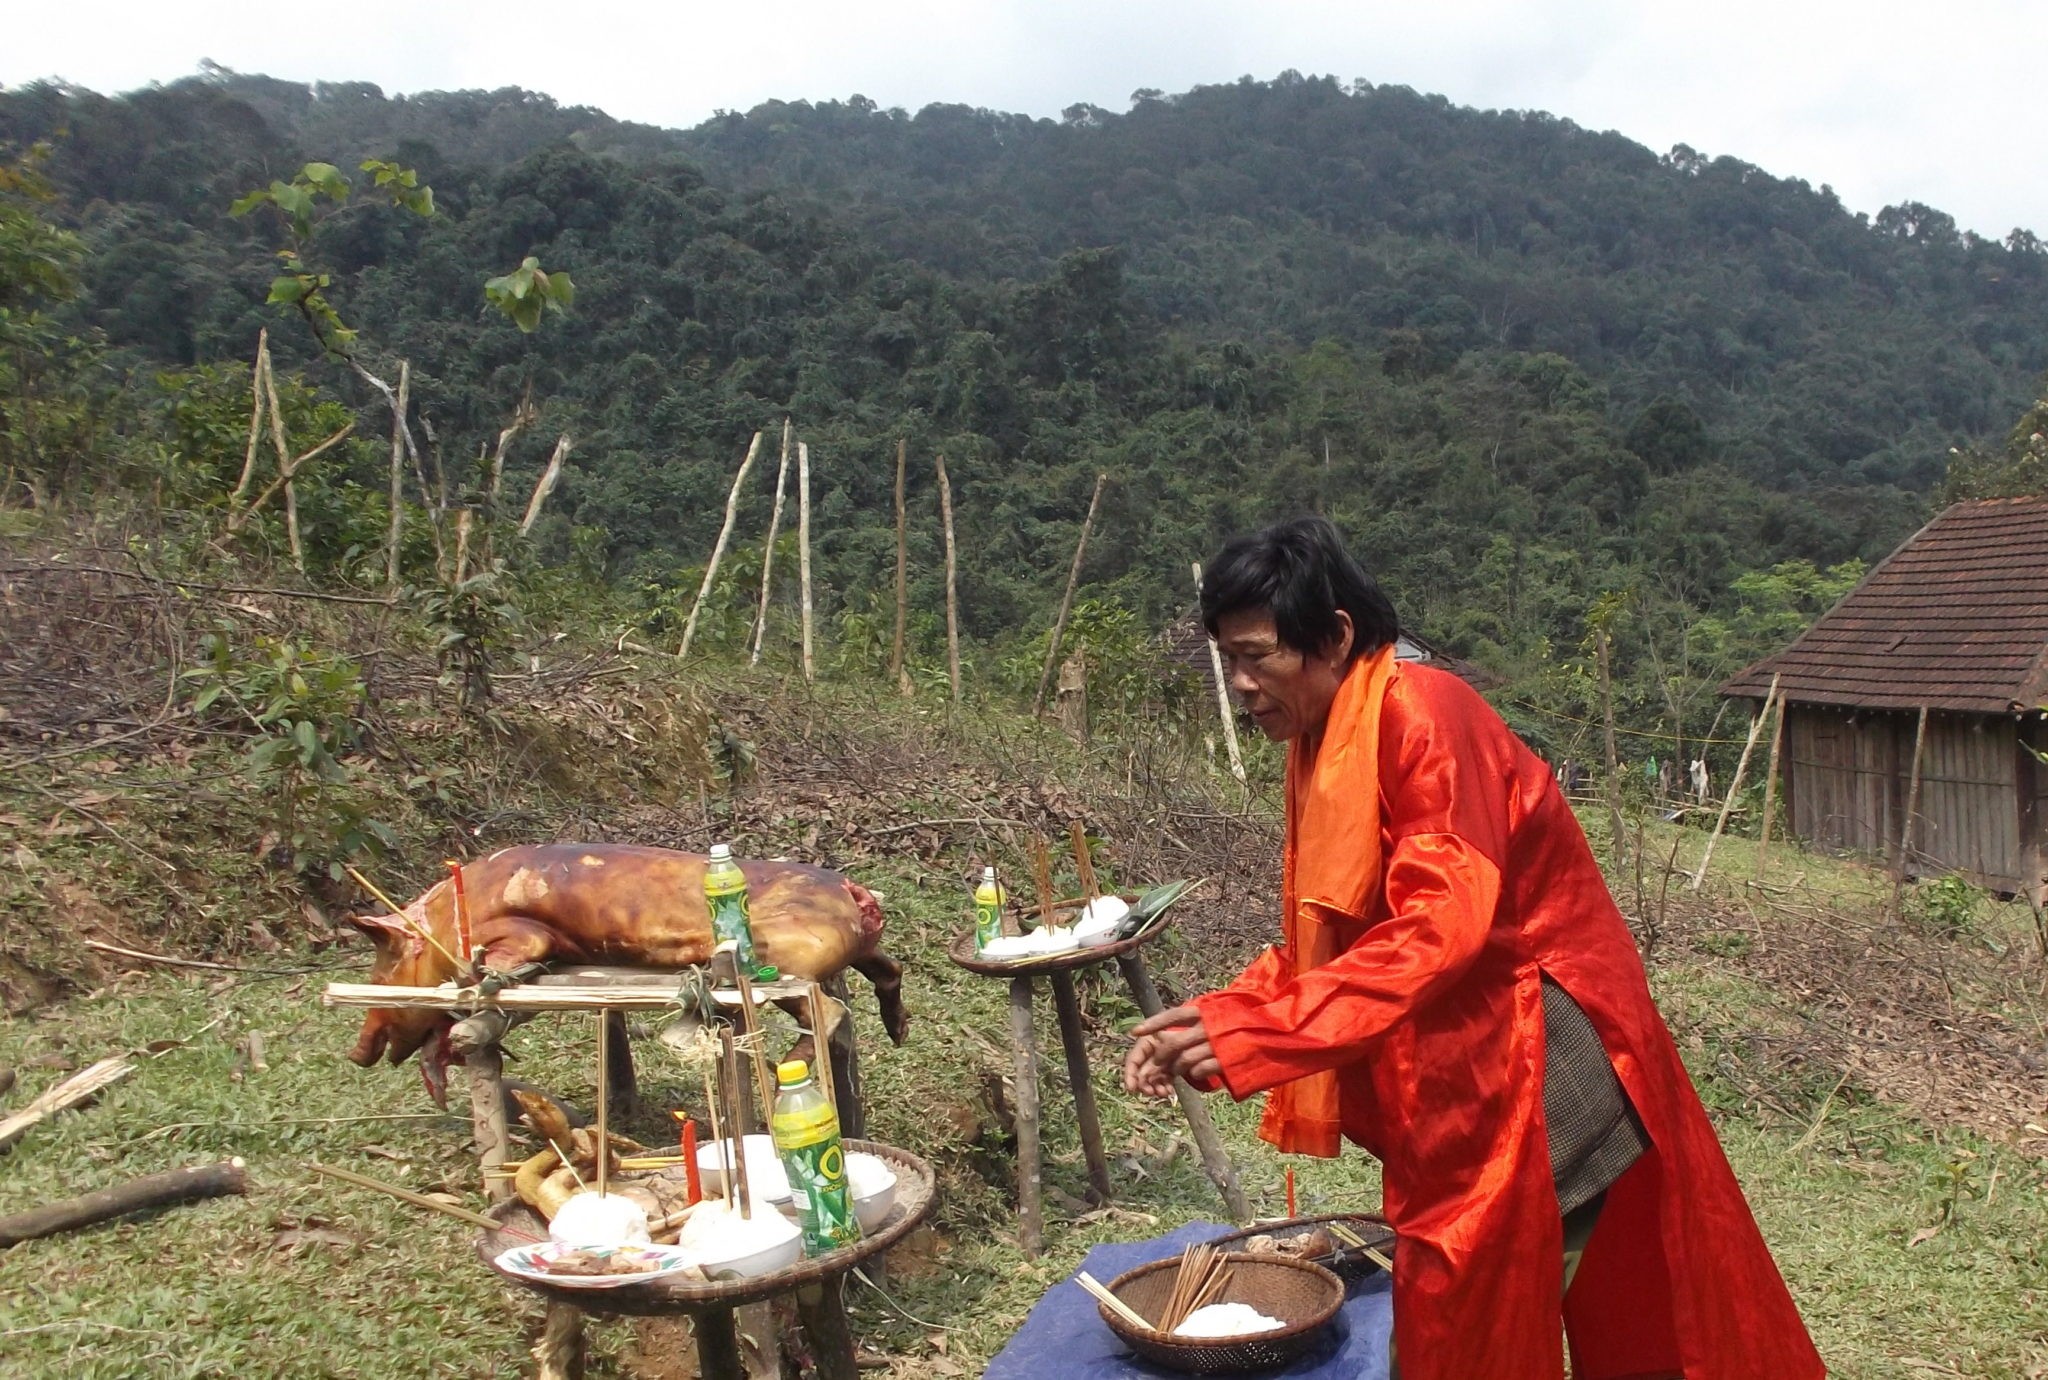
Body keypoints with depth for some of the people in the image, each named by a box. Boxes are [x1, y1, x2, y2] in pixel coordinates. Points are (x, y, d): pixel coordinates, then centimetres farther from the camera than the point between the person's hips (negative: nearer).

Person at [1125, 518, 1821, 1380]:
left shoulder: (1418, 713, -20)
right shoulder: (1325, 745, 6)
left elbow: (1443, 923, -29)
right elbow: (1318, 944, 7)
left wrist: (1258, 1037, -30)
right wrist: (1213, 1024, -7)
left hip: (1529, 1066, -8)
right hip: (1462, 1075, 8)